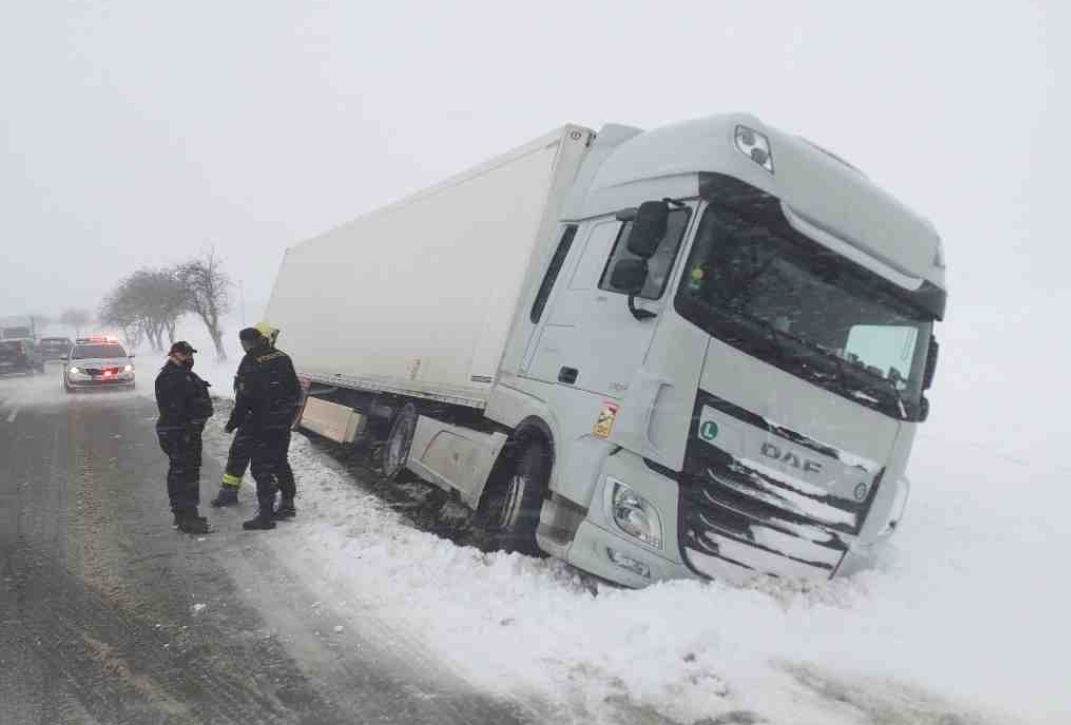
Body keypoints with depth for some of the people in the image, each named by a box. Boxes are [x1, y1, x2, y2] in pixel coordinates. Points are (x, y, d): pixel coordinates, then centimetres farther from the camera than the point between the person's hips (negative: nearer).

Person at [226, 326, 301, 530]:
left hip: (262, 424, -7)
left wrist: (232, 424, -7)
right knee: (280, 462, 20)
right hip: (284, 423, 7)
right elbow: (296, 389, 12)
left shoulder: (250, 363, -15)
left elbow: (245, 399, -17)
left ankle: (266, 515, 0)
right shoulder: (282, 357, 7)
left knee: (262, 468, -1)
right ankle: (287, 504, 28)